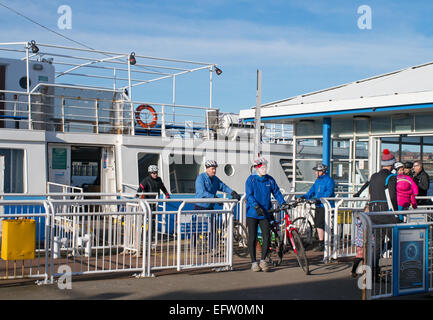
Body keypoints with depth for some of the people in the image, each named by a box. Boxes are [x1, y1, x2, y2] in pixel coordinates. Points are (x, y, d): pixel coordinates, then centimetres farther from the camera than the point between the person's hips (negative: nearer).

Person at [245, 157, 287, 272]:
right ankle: (254, 262, 12)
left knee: (267, 237, -5)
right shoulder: (251, 180, -5)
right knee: (252, 238, 1)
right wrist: (256, 206, -27)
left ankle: (263, 260, 10)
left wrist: (283, 203, -6)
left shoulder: (270, 180, 5)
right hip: (252, 213, -2)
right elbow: (249, 195, -14)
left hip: (265, 213, 3)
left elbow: (277, 192, 9)